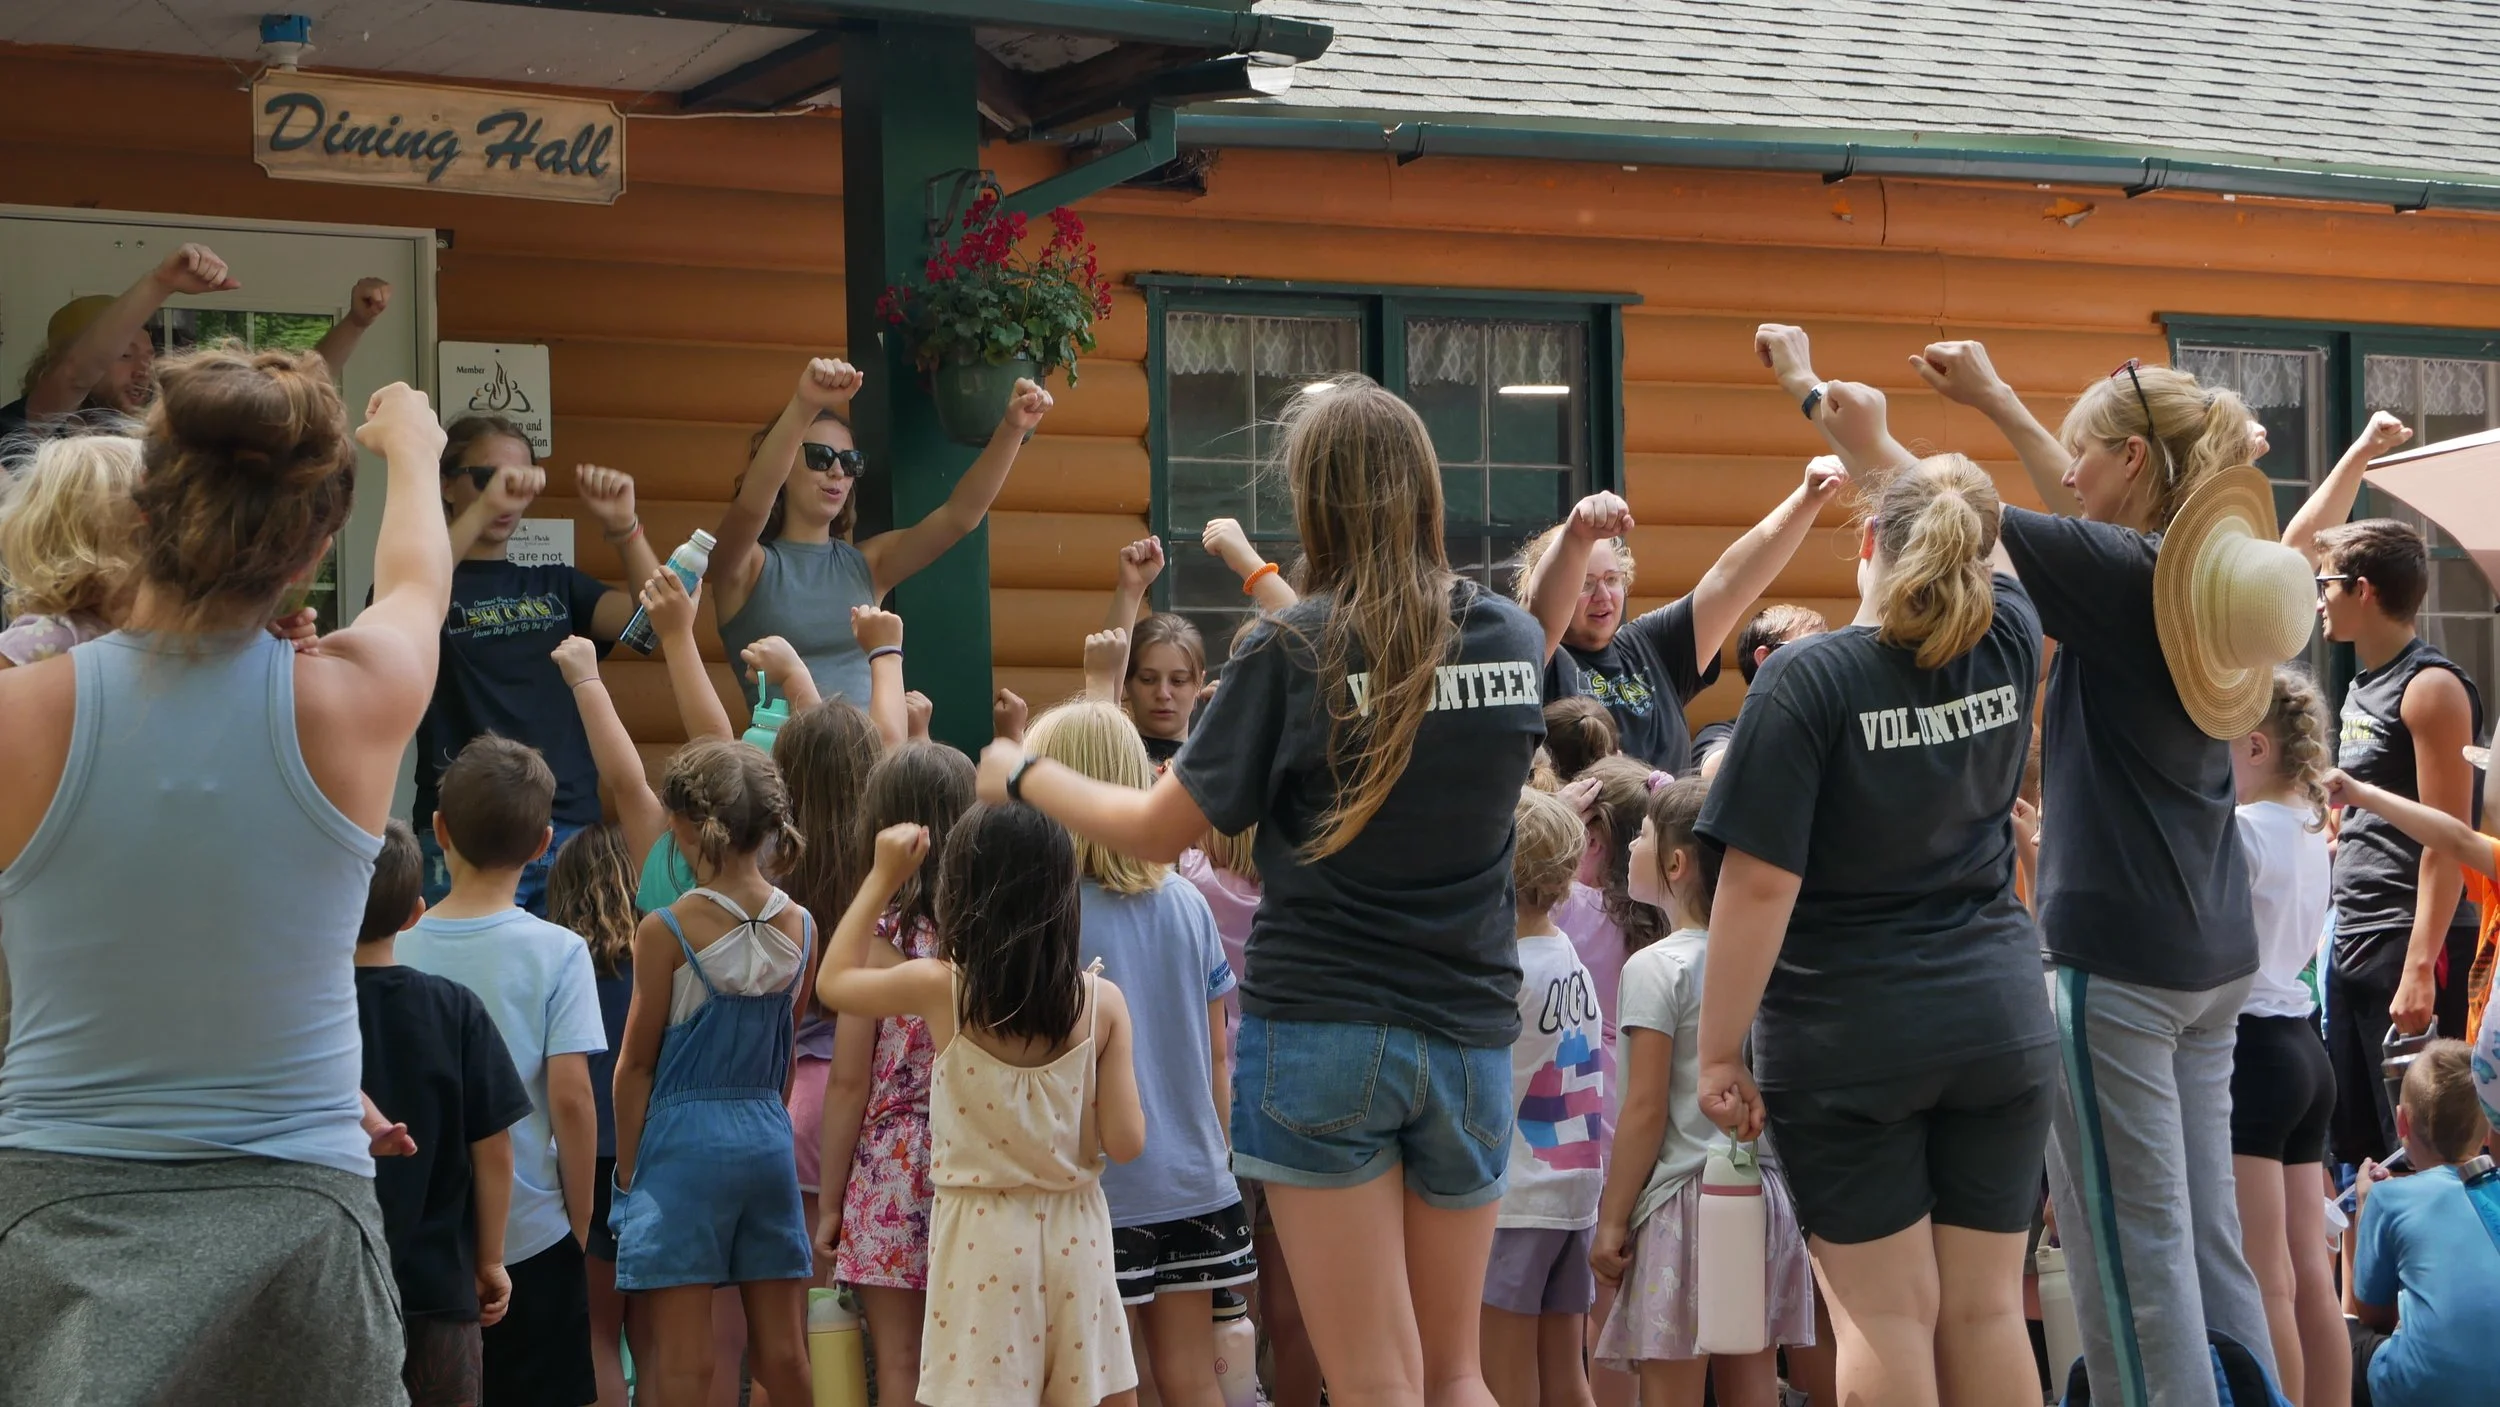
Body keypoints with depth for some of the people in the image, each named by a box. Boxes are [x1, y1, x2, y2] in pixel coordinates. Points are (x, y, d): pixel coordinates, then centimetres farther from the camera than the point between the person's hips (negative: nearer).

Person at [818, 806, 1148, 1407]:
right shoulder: (1101, 1001, -7)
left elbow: (833, 981, 10)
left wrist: (883, 878, 17)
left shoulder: (940, 989, -10)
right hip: (1074, 1236, 2)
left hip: (982, 1238, -2)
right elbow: (1124, 1142, -6)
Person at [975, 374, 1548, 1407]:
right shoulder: (1513, 639, 3)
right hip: (1469, 1036, 4)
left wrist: (1021, 776, 12)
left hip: (1322, 1033, -4)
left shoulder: (1292, 651, -10)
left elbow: (1159, 830, -3)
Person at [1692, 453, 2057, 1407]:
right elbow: (1989, 556, 25)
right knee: (1986, 1308, 8)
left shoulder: (1809, 677, -14)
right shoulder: (2008, 648, 0)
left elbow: (1760, 883, -16)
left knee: (1887, 1316, 1)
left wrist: (1719, 1051, -9)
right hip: (2001, 1022, 4)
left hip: (1848, 1039, -4)